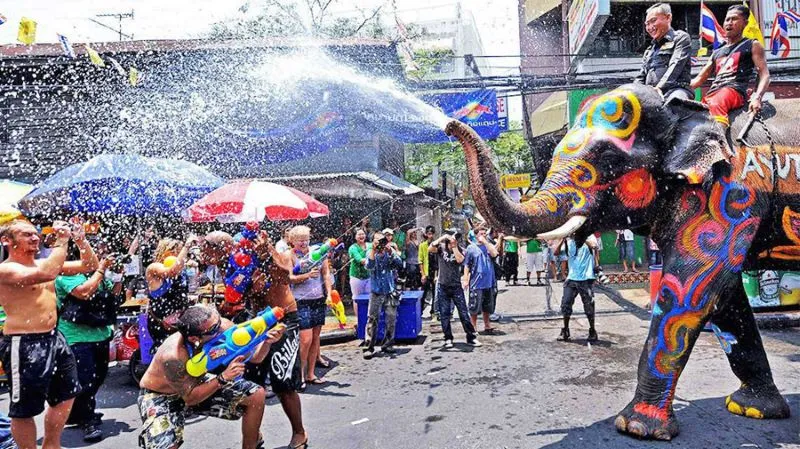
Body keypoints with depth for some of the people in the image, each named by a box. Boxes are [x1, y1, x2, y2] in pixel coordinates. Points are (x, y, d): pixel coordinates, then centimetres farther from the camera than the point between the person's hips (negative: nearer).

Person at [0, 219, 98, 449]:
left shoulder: (44, 263, 10)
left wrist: (80, 241, -5)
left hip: (54, 338, 9)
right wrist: (61, 241, -25)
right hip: (24, 345, -9)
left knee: (66, 395, 19)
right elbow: (46, 274, -34)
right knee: (24, 409, 4)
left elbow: (90, 265, 11)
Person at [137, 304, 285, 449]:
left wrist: (267, 341, -36)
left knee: (256, 395, -5)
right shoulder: (173, 356, -37)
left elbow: (253, 356, -15)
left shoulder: (222, 326, -25)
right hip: (160, 396, -5)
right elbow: (189, 398, -28)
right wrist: (223, 378, -39)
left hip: (196, 384, 5)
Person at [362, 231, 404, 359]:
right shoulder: (371, 254, 1)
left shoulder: (390, 253, 4)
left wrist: (390, 251, -19)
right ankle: (369, 347, -2)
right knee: (372, 319, -6)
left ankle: (387, 345, 18)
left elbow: (400, 264, -11)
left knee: (391, 319, 4)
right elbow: (369, 266, -19)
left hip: (390, 292, 2)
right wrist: (373, 249, -24)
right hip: (376, 293, -2)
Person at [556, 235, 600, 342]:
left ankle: (592, 331, 21)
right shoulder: (570, 241, 9)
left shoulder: (589, 237, -1)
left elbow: (594, 246, -24)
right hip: (572, 278, 3)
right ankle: (565, 330, 12)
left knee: (589, 306, 3)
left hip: (586, 279, -3)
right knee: (565, 303, -3)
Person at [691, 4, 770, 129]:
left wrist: (757, 97, -13)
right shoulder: (717, 52, 32)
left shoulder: (752, 45, 18)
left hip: (735, 90, -6)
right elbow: (699, 79, 28)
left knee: (715, 105, -41)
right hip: (712, 93, 6)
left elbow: (764, 74, 6)